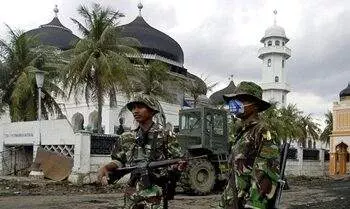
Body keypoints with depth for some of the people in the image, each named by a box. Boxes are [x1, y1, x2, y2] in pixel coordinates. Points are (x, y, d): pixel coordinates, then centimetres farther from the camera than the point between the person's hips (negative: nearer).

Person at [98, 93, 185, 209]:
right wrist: (105, 168, -1)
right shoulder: (128, 138, 10)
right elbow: (119, 161, 18)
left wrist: (179, 166, -27)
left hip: (155, 195, -4)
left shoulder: (164, 134, -3)